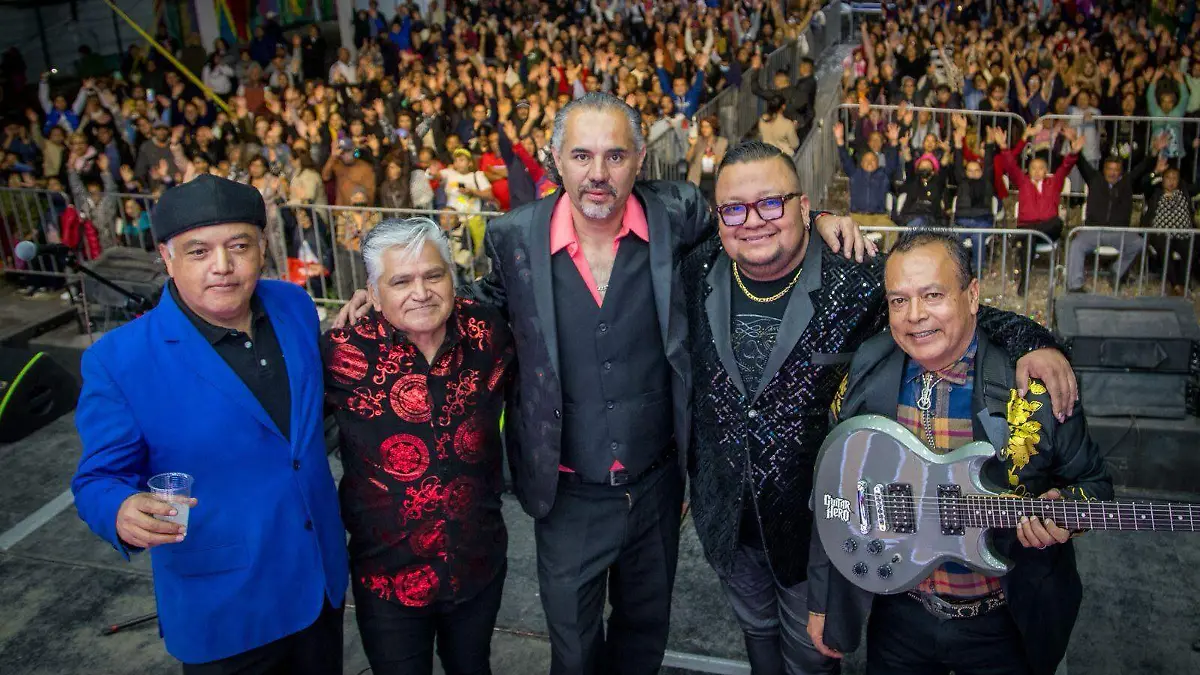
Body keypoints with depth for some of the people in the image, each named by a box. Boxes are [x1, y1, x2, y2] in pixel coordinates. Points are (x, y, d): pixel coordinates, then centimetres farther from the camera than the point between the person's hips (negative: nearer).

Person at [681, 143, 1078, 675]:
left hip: (814, 519, -2)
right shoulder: (699, 273, -10)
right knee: (756, 632, 28)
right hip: (724, 516, 3)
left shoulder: (857, 284, -19)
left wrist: (1031, 342, -27)